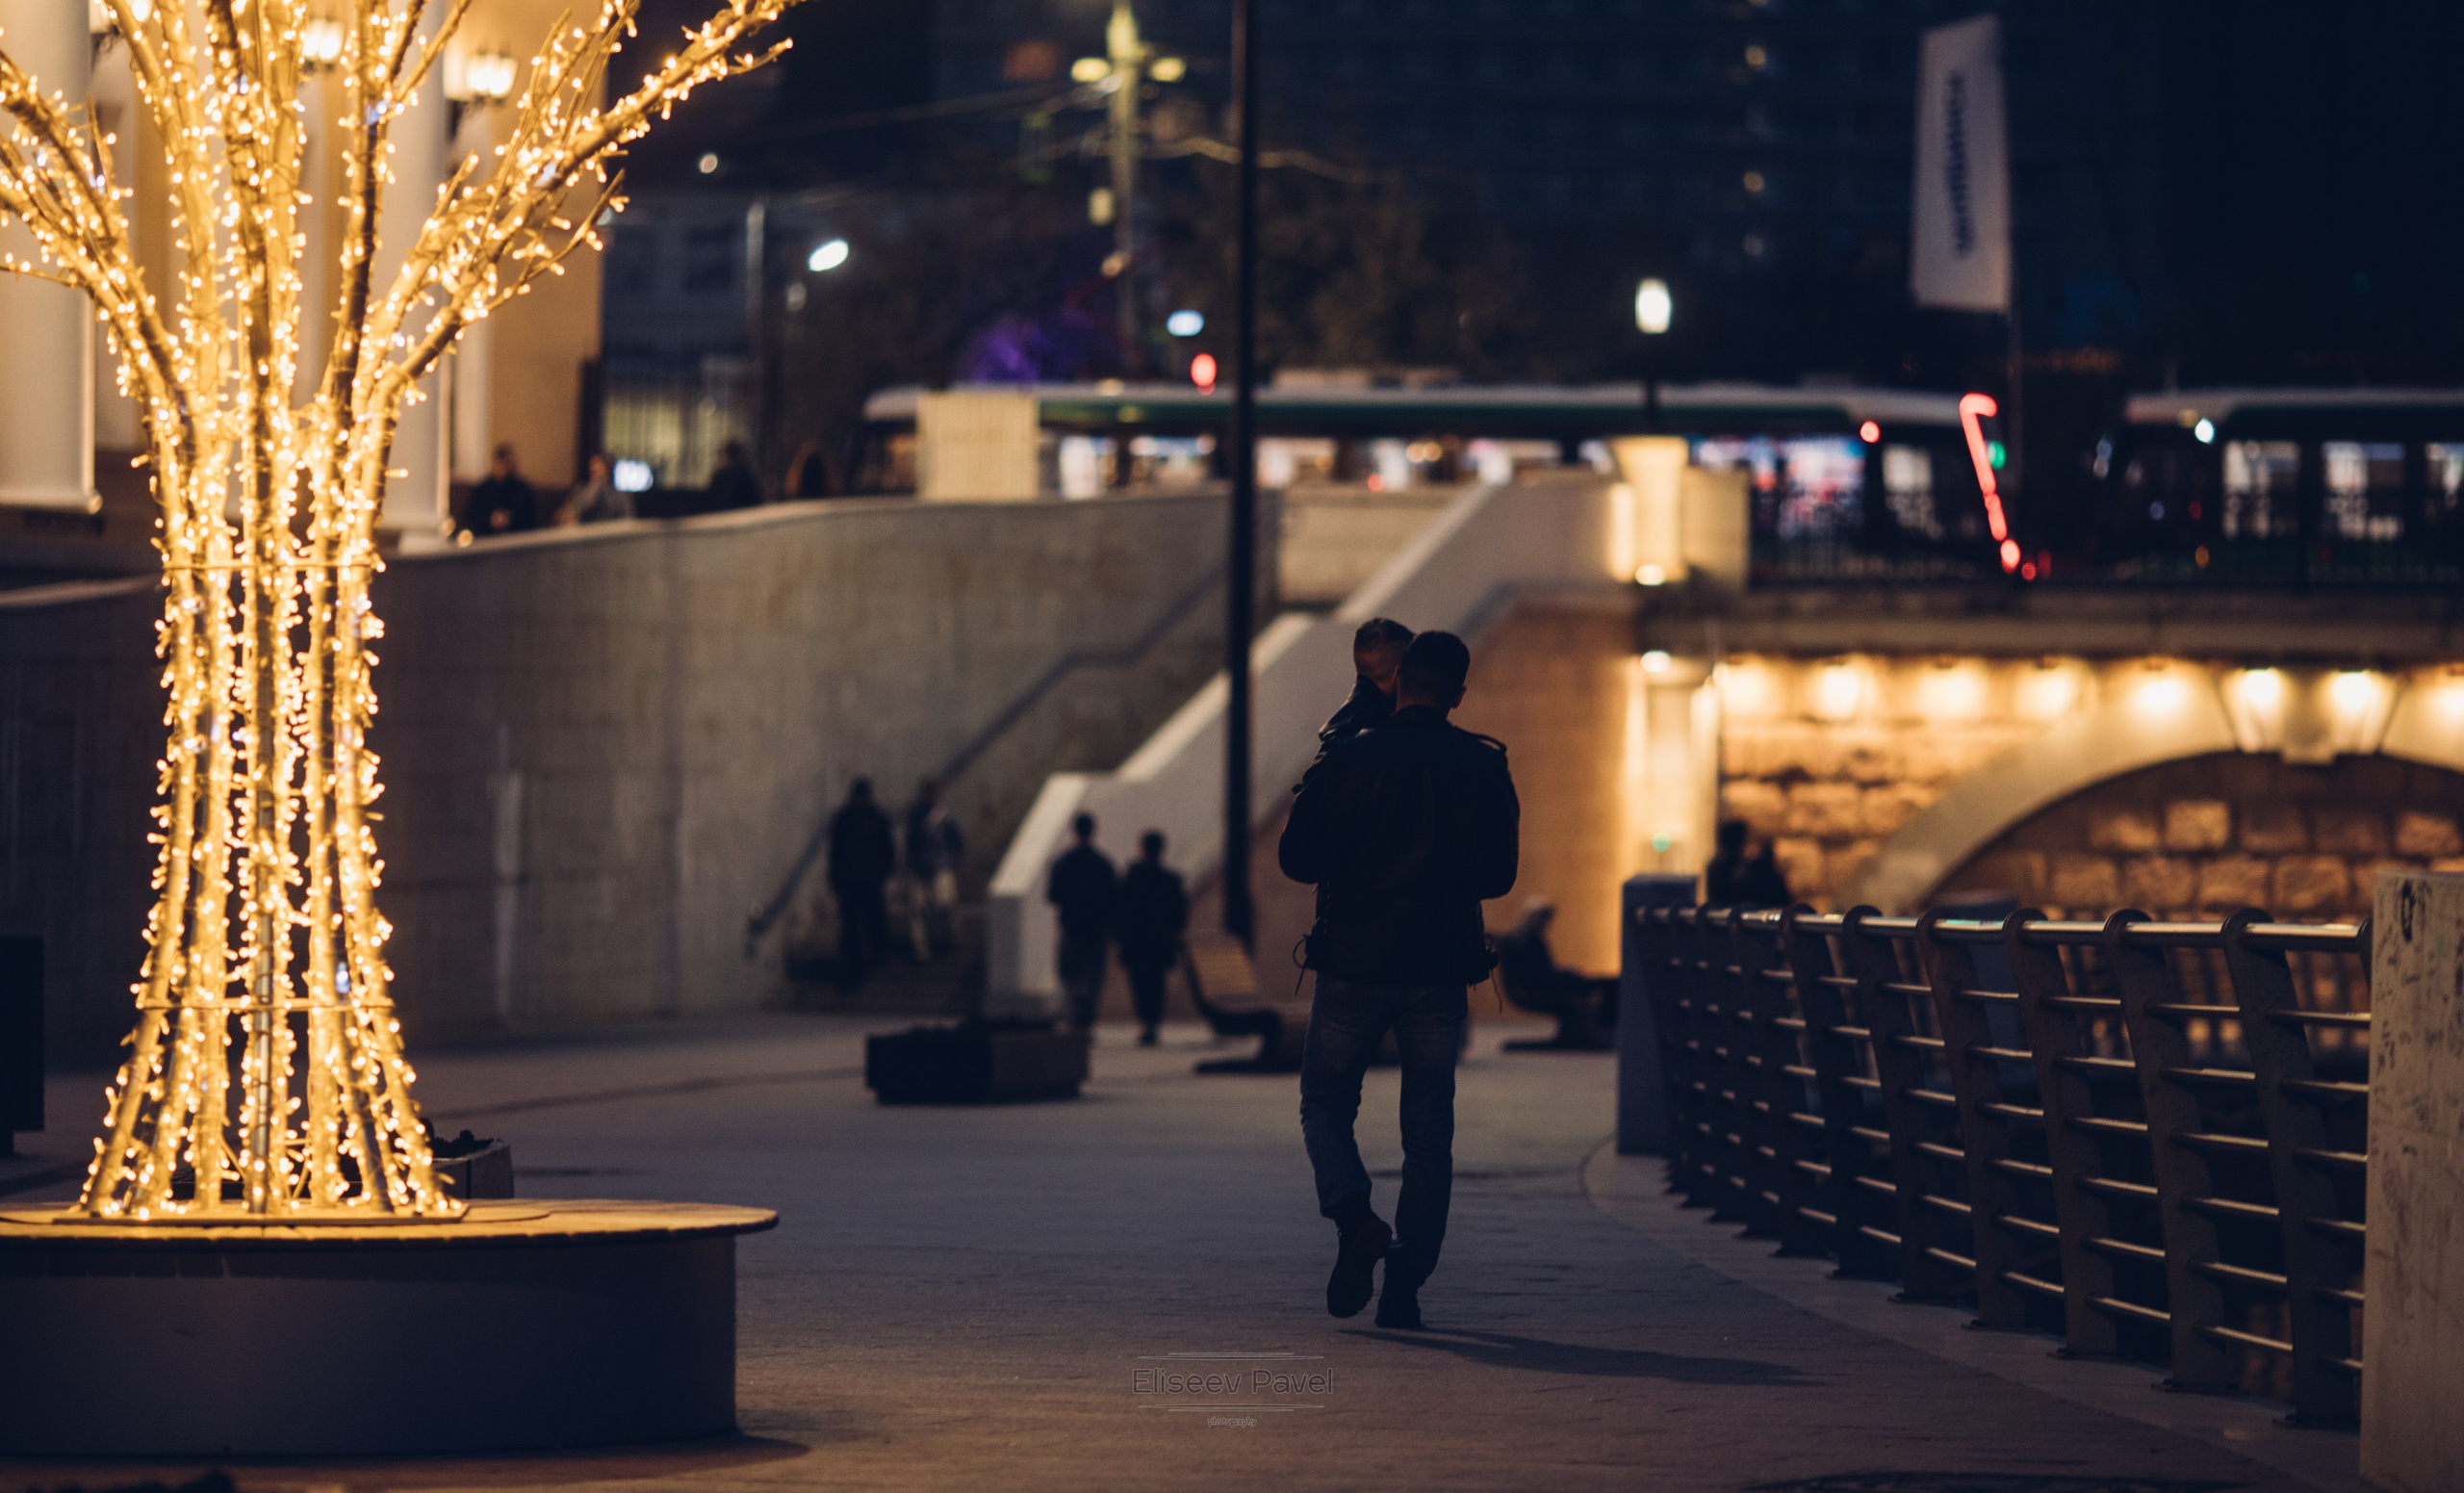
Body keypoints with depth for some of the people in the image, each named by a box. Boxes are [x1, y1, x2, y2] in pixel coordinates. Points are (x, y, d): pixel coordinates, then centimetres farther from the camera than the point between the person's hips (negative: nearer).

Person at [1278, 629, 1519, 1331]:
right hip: (1441, 970, 1)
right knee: (1429, 1127, 9)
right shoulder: (1485, 767, 0)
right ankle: (1407, 1281, 3)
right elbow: (1499, 876, 7)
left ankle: (1355, 1216, -15)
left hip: (1353, 963, -1)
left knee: (1325, 1103, 13)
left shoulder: (1349, 760, -5)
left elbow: (1295, 858, -3)